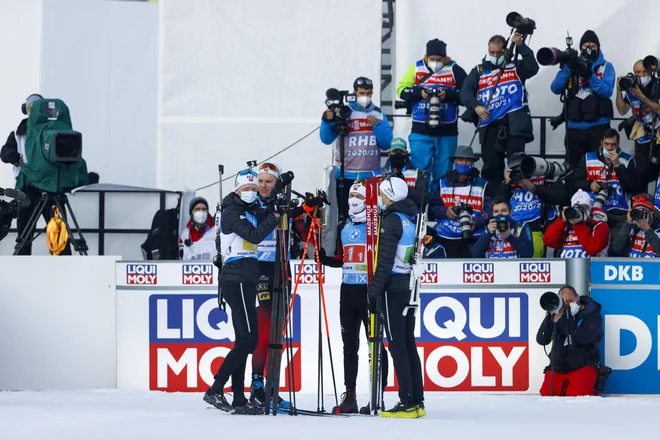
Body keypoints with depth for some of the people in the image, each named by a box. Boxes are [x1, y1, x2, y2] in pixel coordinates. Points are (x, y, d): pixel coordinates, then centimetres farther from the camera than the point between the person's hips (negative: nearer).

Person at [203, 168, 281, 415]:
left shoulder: (250, 212, 21)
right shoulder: (232, 212, -8)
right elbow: (255, 236, -20)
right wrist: (275, 215, -16)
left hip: (245, 281, 10)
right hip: (236, 280, -10)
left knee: (244, 340, 8)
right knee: (248, 339, -14)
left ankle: (239, 400, 9)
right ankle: (215, 391, -14)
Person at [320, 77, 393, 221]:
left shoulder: (379, 114, 9)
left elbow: (386, 145, 3)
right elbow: (326, 139, -4)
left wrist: (377, 125, -11)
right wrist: (327, 121, -21)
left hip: (372, 176, 2)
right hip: (346, 176, -2)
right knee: (346, 217, -2)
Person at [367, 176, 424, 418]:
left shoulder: (392, 221, -13)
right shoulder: (411, 219, 12)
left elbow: (385, 261, -18)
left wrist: (373, 292, -15)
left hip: (393, 287, -9)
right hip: (409, 287, 9)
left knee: (397, 346, -6)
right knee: (408, 344, 12)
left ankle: (407, 403, -7)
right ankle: (417, 402, 13)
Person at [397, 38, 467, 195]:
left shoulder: (455, 70, -2)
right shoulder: (416, 68, 4)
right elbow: (402, 90, 2)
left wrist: (448, 94, -19)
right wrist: (419, 92, -15)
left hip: (447, 131, -1)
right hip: (420, 131, 1)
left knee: (443, 172, 6)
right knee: (420, 170, -3)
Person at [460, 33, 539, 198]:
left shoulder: (516, 66, 12)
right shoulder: (479, 71, 16)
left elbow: (533, 68, -9)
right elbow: (466, 92, 5)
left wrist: (521, 46, -14)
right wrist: (476, 106, -14)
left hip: (514, 121, -3)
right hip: (490, 124, 3)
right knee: (491, 165, 5)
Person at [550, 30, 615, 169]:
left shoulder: (606, 67, 5)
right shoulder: (573, 65, 12)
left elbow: (607, 91, -10)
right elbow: (556, 89, 0)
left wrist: (589, 75, -21)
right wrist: (567, 68, -12)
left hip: (598, 126, -2)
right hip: (574, 127, 3)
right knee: (571, 167, 7)